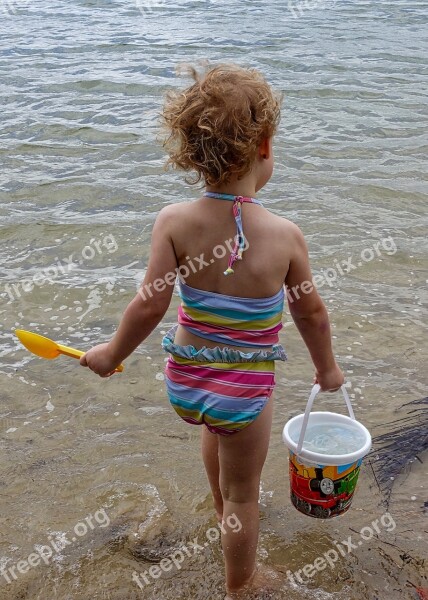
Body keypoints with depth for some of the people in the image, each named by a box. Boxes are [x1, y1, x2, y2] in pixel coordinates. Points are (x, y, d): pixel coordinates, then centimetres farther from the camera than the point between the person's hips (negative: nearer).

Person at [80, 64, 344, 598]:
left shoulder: (174, 221, -18)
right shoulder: (284, 235, -18)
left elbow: (149, 305, -16)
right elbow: (311, 314, -6)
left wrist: (112, 354, 3)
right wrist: (327, 368, 13)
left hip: (183, 383, 3)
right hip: (246, 392, -3)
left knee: (216, 423, 38)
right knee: (243, 496, 20)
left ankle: (221, 507, 63)